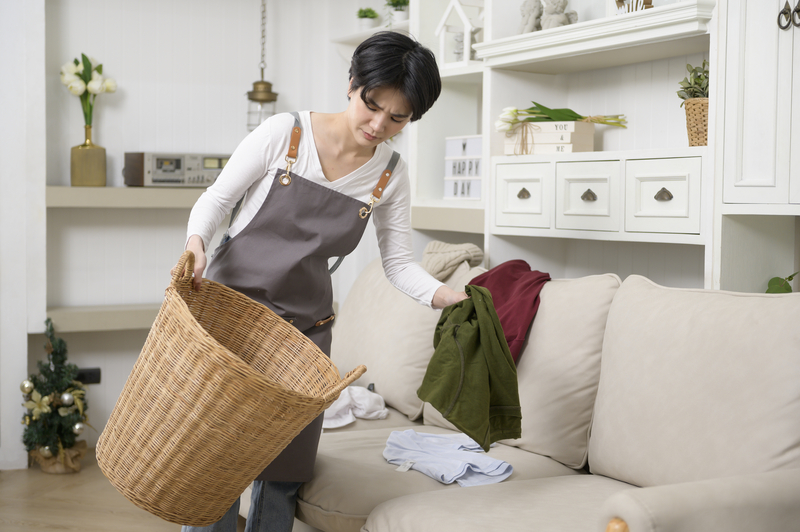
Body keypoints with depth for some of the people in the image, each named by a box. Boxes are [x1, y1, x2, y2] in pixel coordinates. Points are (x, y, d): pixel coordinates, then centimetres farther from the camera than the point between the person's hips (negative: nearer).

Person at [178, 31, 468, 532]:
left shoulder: (391, 174, 0)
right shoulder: (284, 133, -9)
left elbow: (399, 263, 1)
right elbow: (217, 198, -3)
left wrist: (450, 297, -17)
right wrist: (196, 244, -24)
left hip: (305, 323, 3)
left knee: (285, 472, 4)